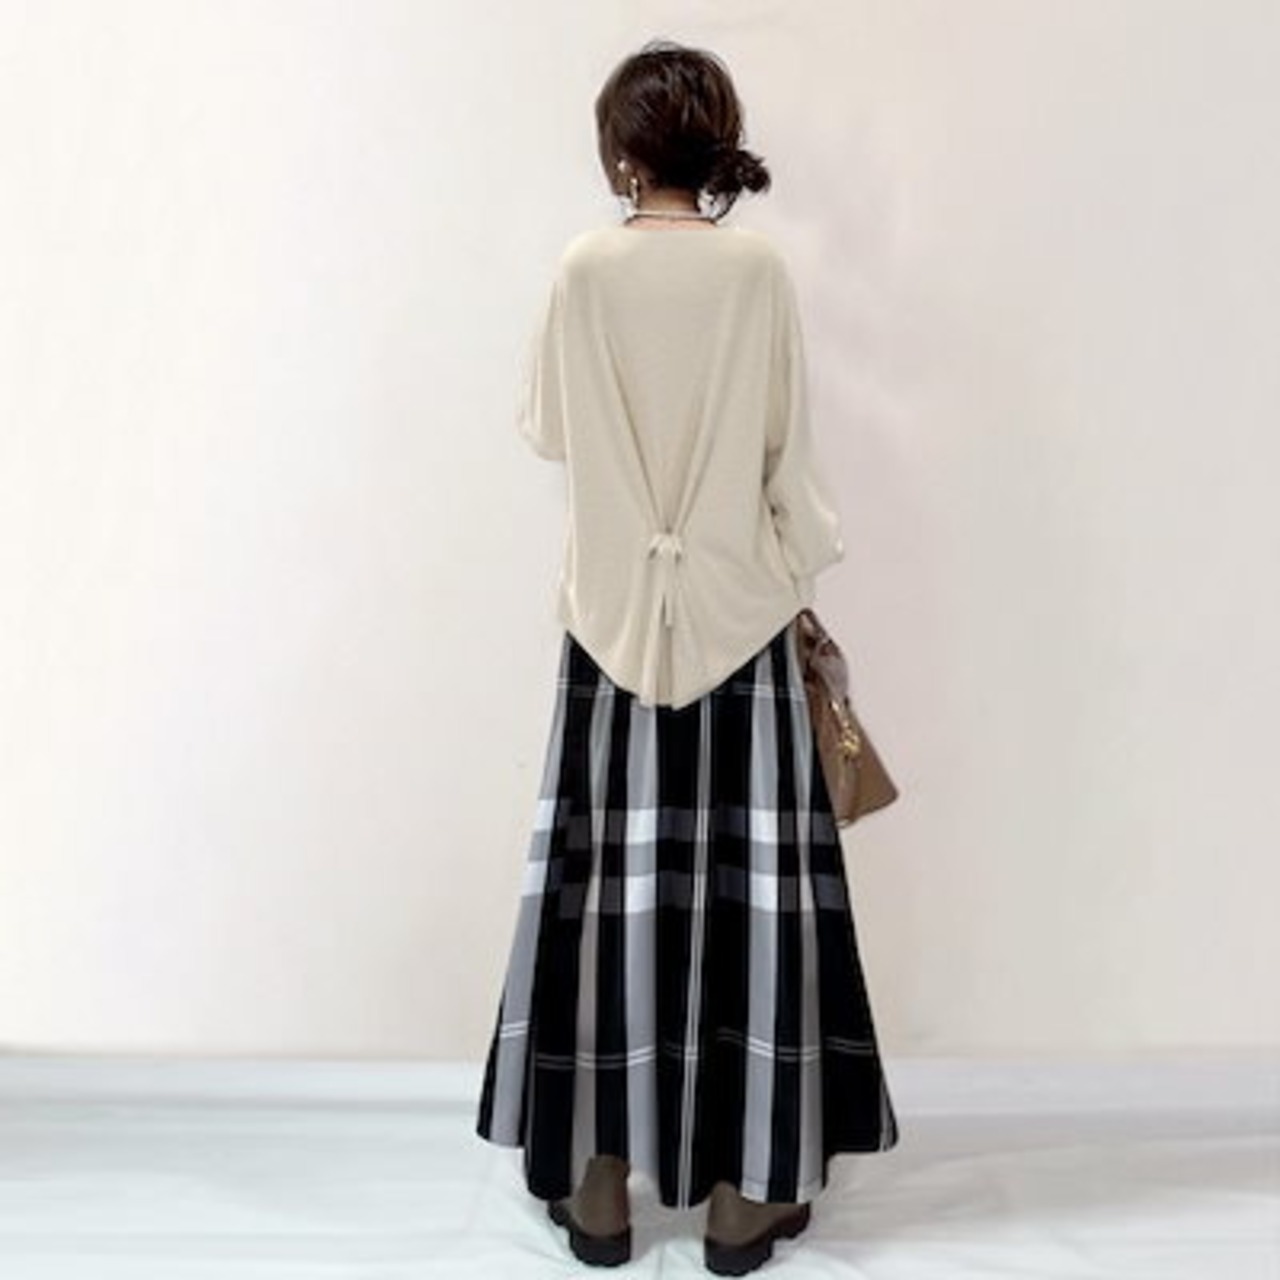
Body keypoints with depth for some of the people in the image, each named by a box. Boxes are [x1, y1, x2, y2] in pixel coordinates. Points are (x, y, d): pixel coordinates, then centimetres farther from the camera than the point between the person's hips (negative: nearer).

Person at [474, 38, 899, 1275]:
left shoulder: (583, 269, -1)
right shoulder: (759, 268, -2)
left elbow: (544, 431, 9)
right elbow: (787, 450, 1)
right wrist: (797, 578, 12)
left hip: (614, 612, 1)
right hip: (736, 608, 0)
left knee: (611, 876, 7)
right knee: (749, 876, 4)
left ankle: (600, 1176, 17)